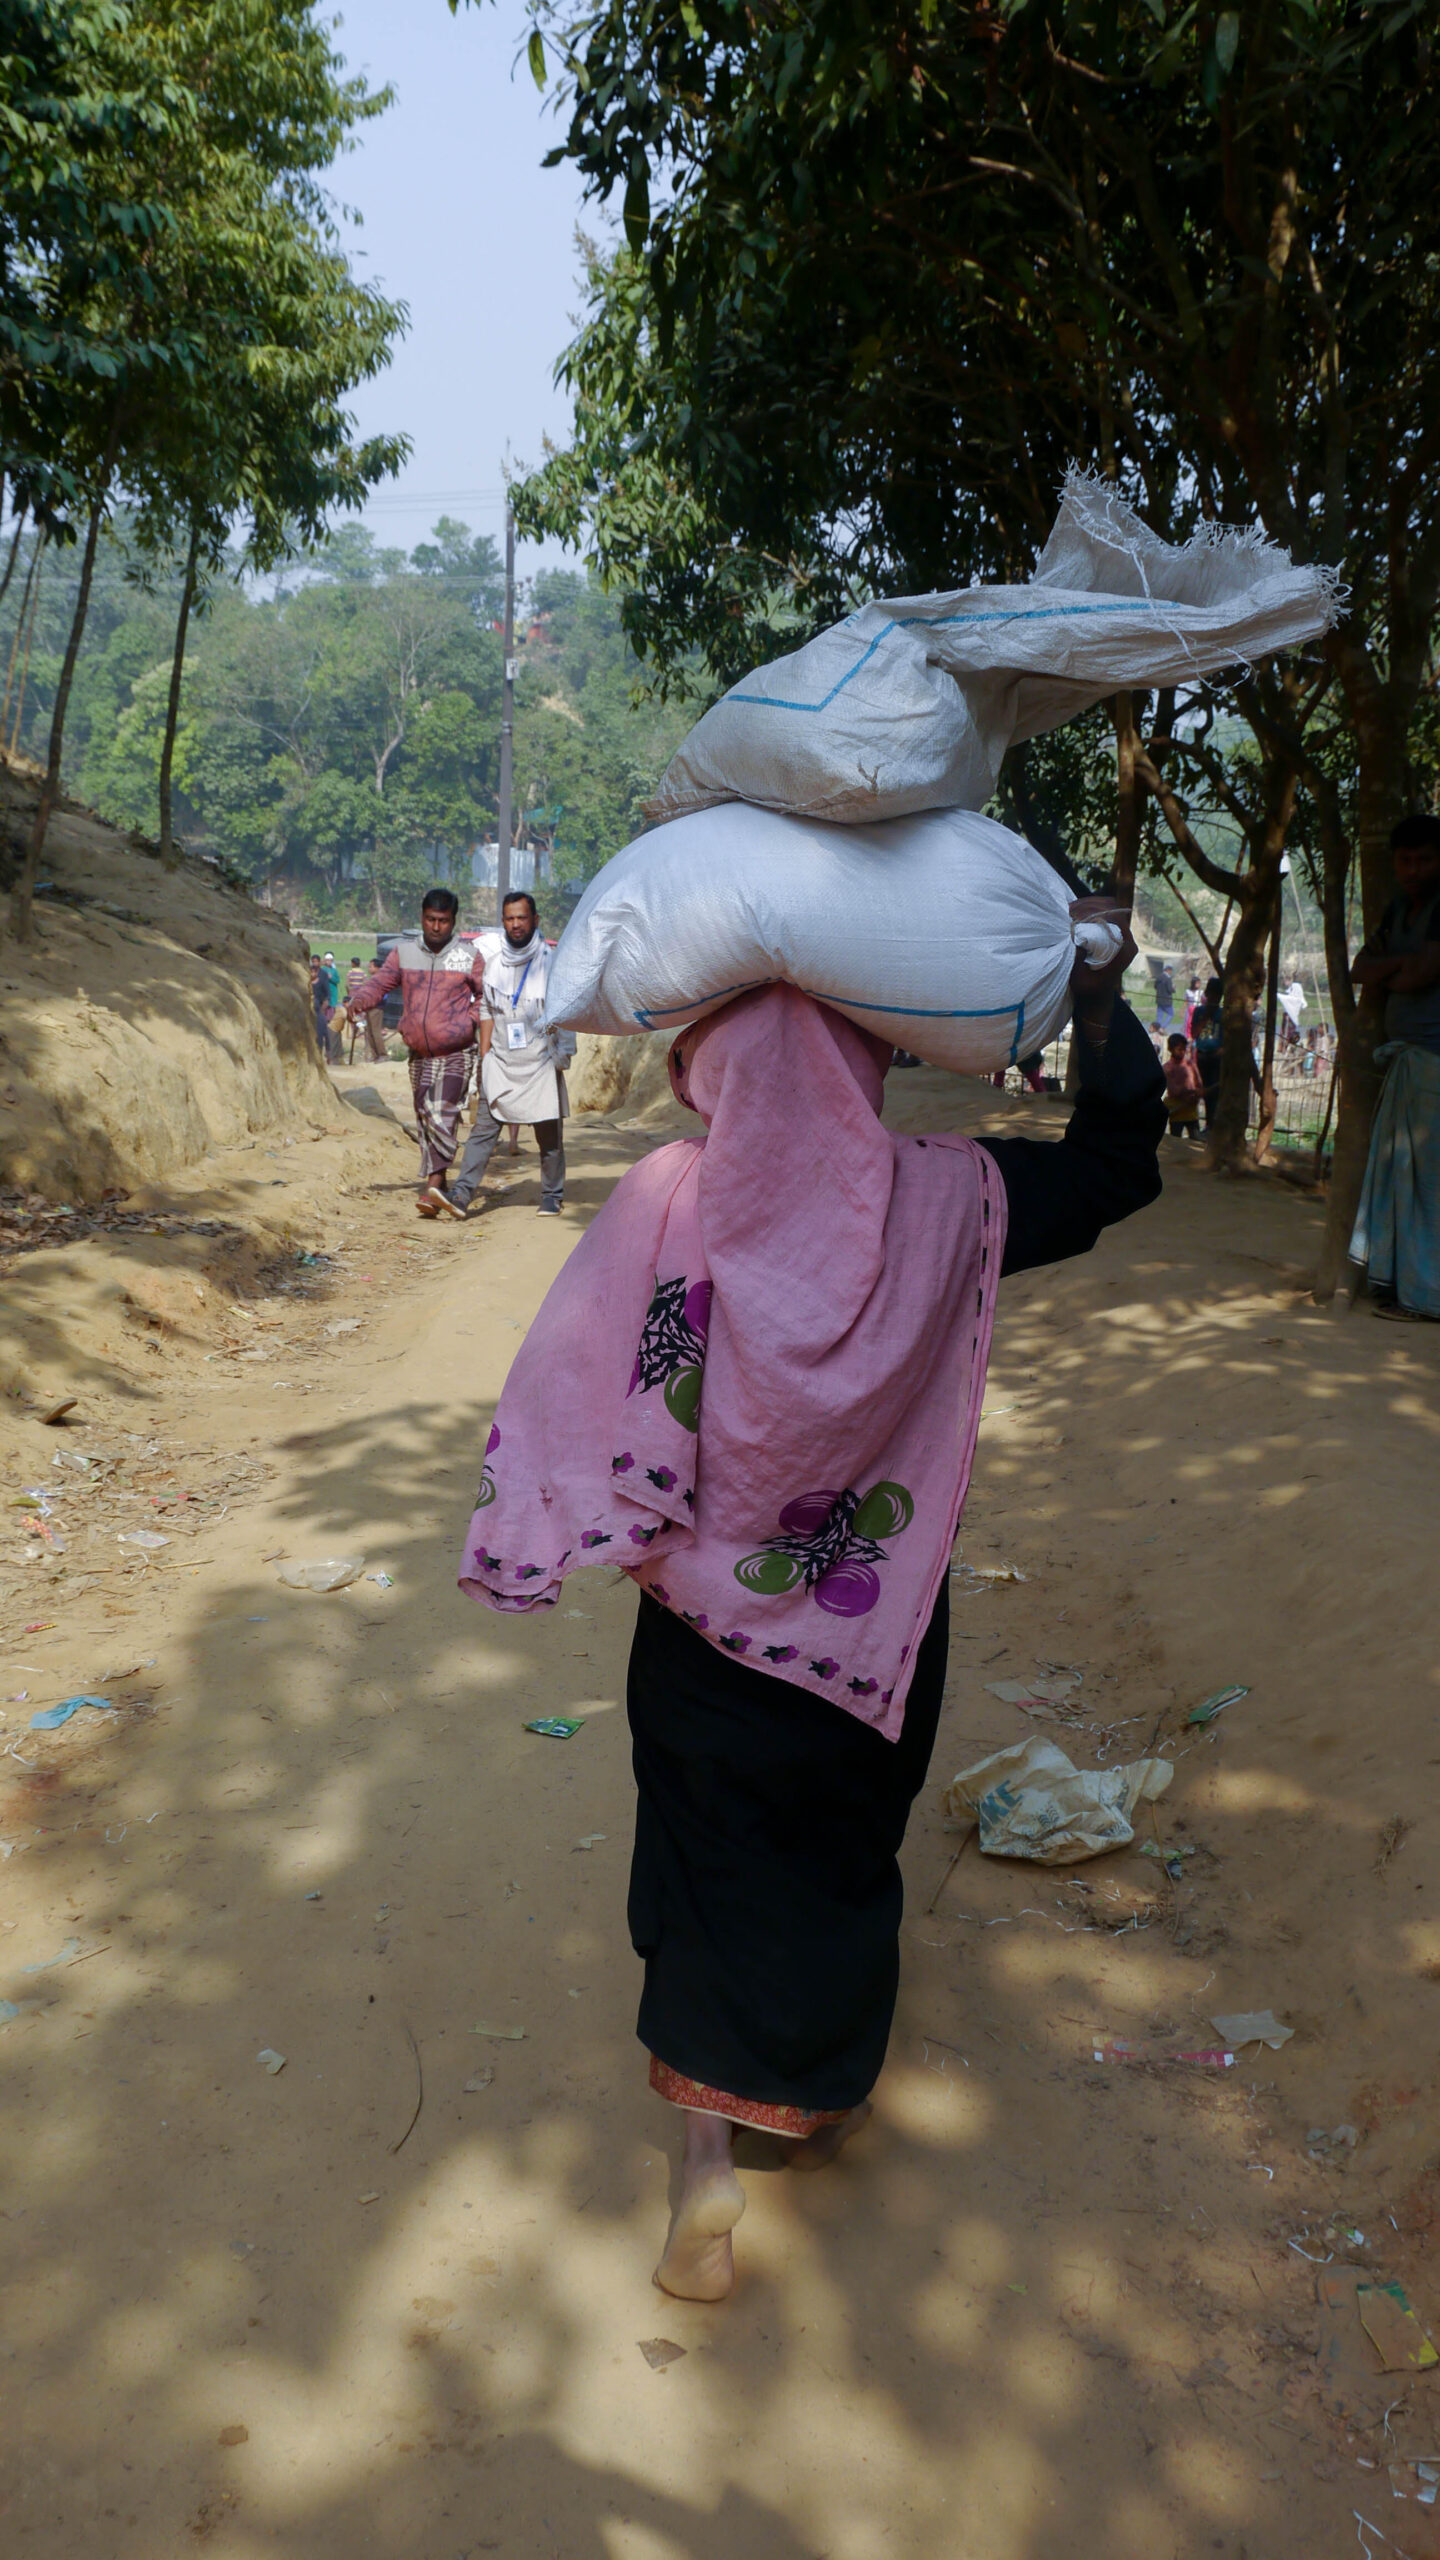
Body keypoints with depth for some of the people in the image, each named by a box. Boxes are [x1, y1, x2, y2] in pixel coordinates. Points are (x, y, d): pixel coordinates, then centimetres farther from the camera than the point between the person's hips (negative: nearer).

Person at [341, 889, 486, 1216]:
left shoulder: (469, 954, -2)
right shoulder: (404, 952, 5)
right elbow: (379, 981, -1)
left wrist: (471, 1020, -11)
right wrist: (358, 1001, -20)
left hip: (457, 1053, -4)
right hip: (419, 1054, 5)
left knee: (443, 1114, -20)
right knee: (424, 1119, 9)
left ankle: (433, 1184, -24)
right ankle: (438, 1188, 18)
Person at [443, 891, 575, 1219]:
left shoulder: (552, 961, 2)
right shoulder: (494, 965, 12)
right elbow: (486, 1013, 16)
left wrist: (564, 1051, -7)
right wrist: (484, 1056, 9)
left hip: (541, 1065, -2)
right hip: (501, 1064, 2)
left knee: (549, 1135, 3)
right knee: (483, 1128, -7)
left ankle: (552, 1195, 17)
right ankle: (462, 1194, -12)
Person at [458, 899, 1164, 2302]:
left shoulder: (666, 1201, -18)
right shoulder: (941, 1200, -14)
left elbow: (575, 1398, -16)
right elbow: (1118, 1162, 1)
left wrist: (630, 1541, -3)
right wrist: (1099, 994, -2)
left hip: (708, 1624, -1)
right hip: (878, 1630, 1)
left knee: (713, 1872, 18)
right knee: (844, 1860, 23)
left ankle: (707, 2156, 17)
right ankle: (825, 2103, 45)